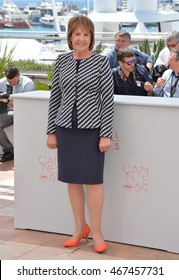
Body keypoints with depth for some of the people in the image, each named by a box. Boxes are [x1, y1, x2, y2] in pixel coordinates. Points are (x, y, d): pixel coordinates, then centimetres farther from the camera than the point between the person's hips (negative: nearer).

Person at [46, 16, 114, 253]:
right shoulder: (62, 61, 6)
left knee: (93, 180, 1)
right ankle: (80, 227, 24)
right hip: (66, 128, 4)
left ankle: (96, 230, 13)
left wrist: (106, 134, -10)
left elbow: (108, 99, -6)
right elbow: (55, 97, 9)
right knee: (72, 179, 10)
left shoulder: (101, 62, -4)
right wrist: (51, 131, 7)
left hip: (91, 128, -4)